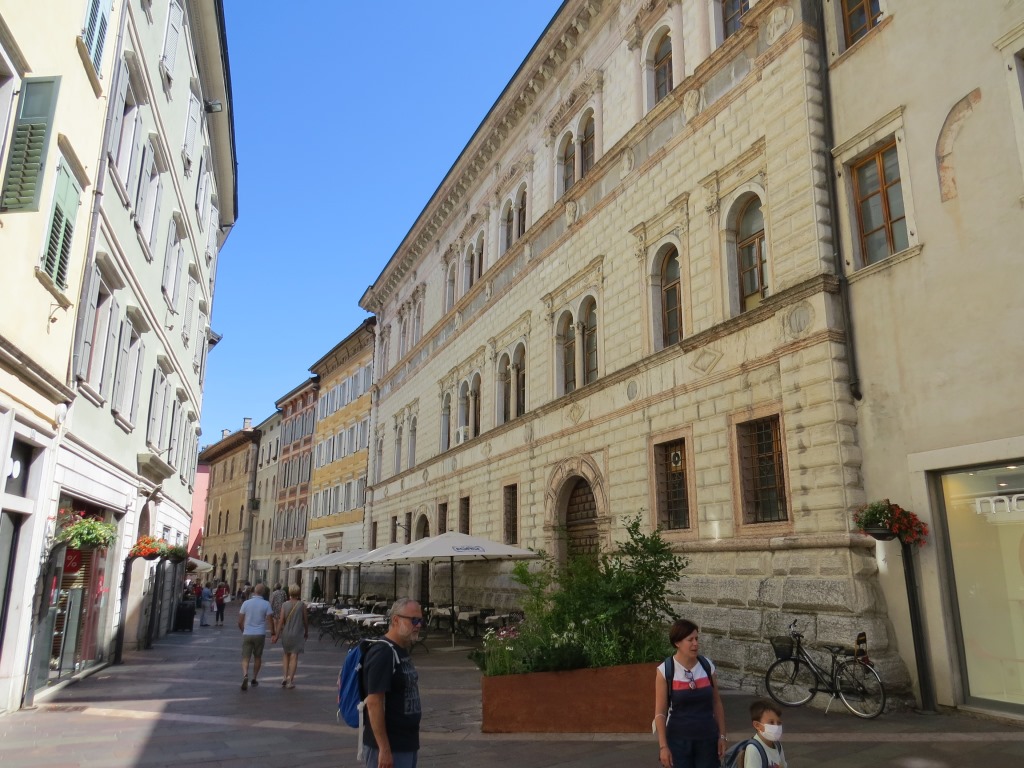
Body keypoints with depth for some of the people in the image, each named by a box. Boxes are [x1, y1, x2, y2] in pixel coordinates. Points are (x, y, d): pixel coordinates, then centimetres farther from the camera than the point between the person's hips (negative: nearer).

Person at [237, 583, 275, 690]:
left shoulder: (246, 603, -1)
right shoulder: (266, 604, -6)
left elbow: (240, 622, 2)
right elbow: (271, 620, -9)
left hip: (247, 634, 1)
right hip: (260, 634, 0)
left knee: (245, 658, 3)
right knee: (257, 657, 17)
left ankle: (245, 675, -22)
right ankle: (254, 679, 22)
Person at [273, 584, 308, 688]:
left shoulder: (285, 605, -3)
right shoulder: (302, 605, -7)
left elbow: (281, 621, -7)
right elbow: (305, 620, -1)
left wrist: (276, 635, -3)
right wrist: (306, 632, 13)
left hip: (286, 634, 2)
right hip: (297, 634, -2)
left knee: (286, 655, 20)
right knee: (294, 657, 2)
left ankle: (285, 677, 14)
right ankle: (290, 680, -1)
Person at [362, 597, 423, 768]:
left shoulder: (402, 651, 9)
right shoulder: (382, 653, -19)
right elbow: (374, 703, -23)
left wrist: (411, 741, 19)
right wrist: (384, 749, -23)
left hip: (407, 745, 9)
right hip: (389, 748, -9)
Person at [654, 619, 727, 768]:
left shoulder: (707, 666, 0)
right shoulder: (665, 671, -10)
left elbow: (717, 703, 7)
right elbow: (660, 712, -8)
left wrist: (722, 736, 4)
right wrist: (663, 746, -11)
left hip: (707, 739, 3)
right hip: (679, 740, -3)